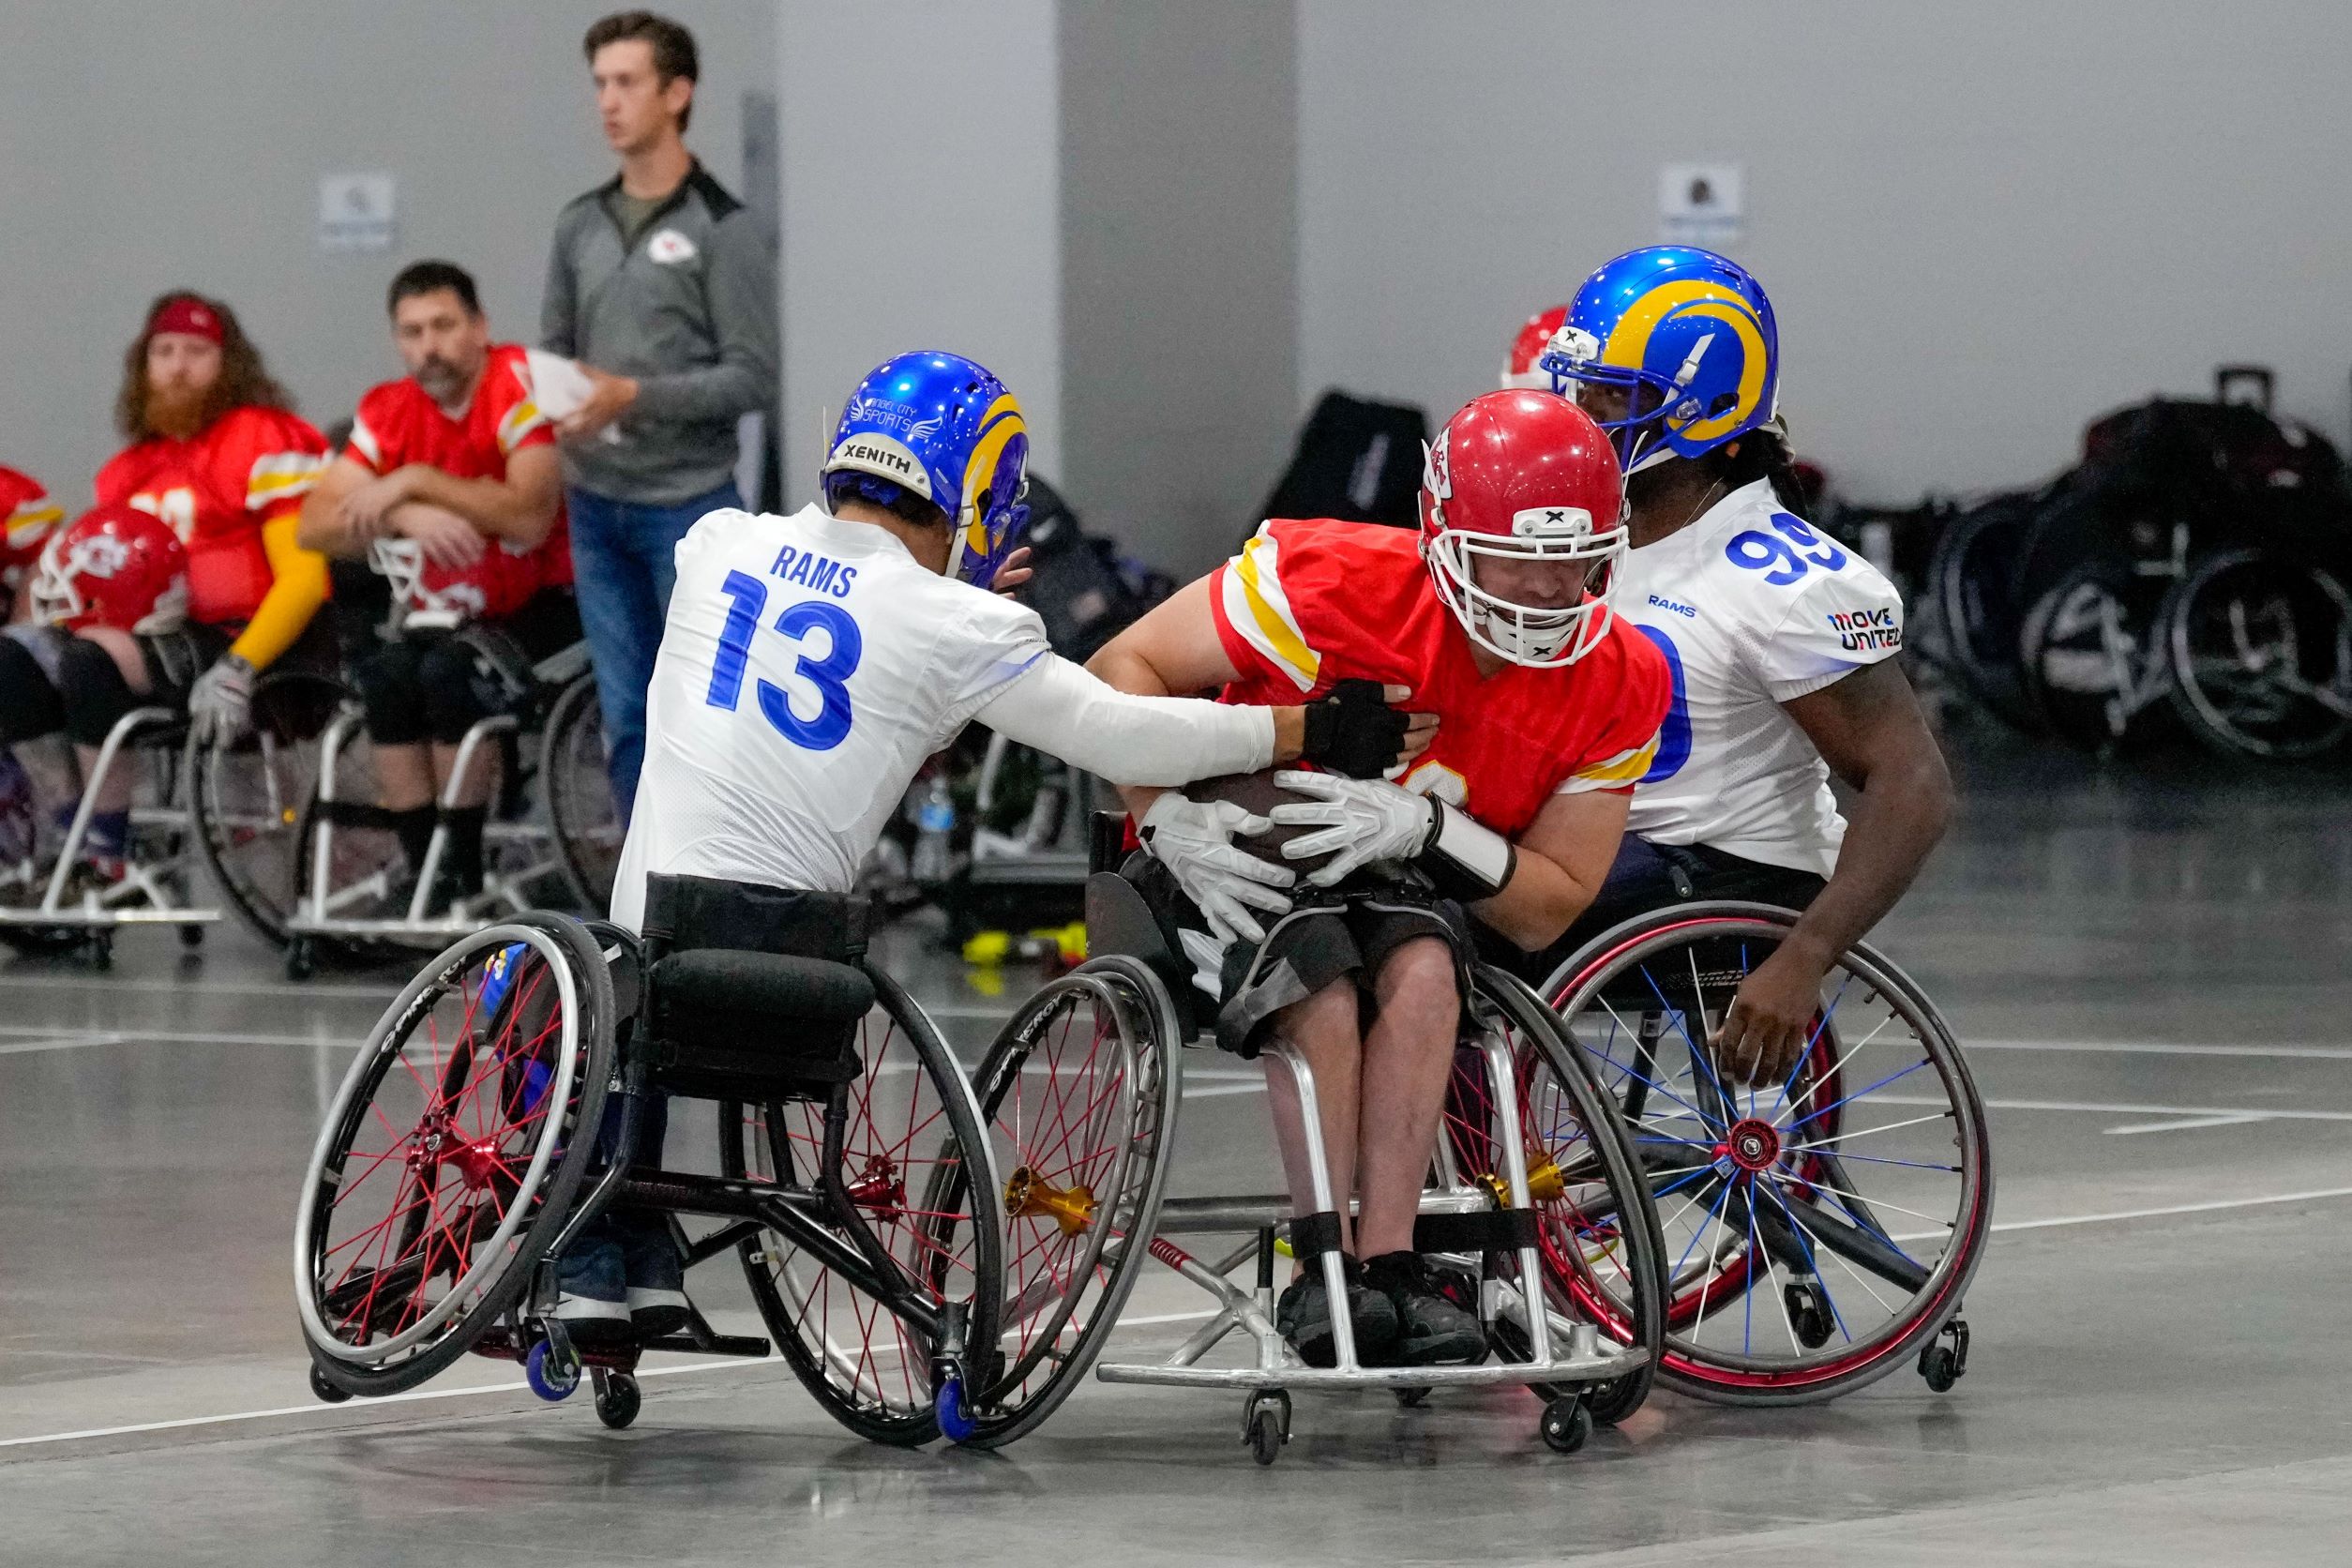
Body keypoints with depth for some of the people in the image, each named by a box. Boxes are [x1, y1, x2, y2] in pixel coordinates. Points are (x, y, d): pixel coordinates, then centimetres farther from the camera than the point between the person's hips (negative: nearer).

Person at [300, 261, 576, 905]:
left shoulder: (523, 383, -14)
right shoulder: (389, 410, 3)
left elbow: (530, 516, -26)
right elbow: (316, 526, -5)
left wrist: (415, 482, -24)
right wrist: (406, 515, -23)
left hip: (546, 605, -5)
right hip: (453, 611, 5)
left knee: (448, 672, -30)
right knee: (384, 675, -23)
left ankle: (465, 876, -18)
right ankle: (423, 874, -14)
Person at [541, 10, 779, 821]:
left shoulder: (721, 230, -8)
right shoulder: (581, 226, 10)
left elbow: (753, 378, -11)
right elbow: (554, 346, 17)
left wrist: (634, 396, -20)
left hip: (688, 504, -6)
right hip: (597, 503, 6)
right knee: (629, 719, 9)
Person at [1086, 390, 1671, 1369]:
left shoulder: (1617, 684, -11)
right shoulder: (1338, 583, -23)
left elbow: (1545, 911, -10)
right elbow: (1127, 667, -15)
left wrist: (1423, 828, -28)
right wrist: (1175, 823, -28)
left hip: (1403, 875, 3)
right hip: (1235, 860, -3)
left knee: (1422, 968, -31)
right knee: (1324, 980, -34)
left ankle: (1387, 1261, -33)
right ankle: (1324, 1263, -30)